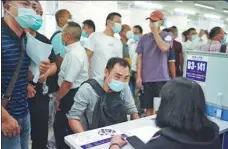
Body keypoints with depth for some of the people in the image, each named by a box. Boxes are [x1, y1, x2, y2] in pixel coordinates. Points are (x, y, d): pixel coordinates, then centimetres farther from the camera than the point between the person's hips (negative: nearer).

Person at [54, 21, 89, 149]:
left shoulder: (74, 54, -25)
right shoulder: (78, 49, 8)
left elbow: (68, 83, -26)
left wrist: (57, 99, -12)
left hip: (71, 94, -10)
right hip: (76, 91, 10)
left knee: (61, 127, 4)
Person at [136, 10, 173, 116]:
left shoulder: (167, 36, 2)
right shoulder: (144, 37, 10)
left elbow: (164, 48, -19)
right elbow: (140, 57, 8)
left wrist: (155, 32, -9)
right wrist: (138, 76, 1)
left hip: (161, 78, -2)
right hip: (146, 79, 3)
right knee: (149, 108, 9)